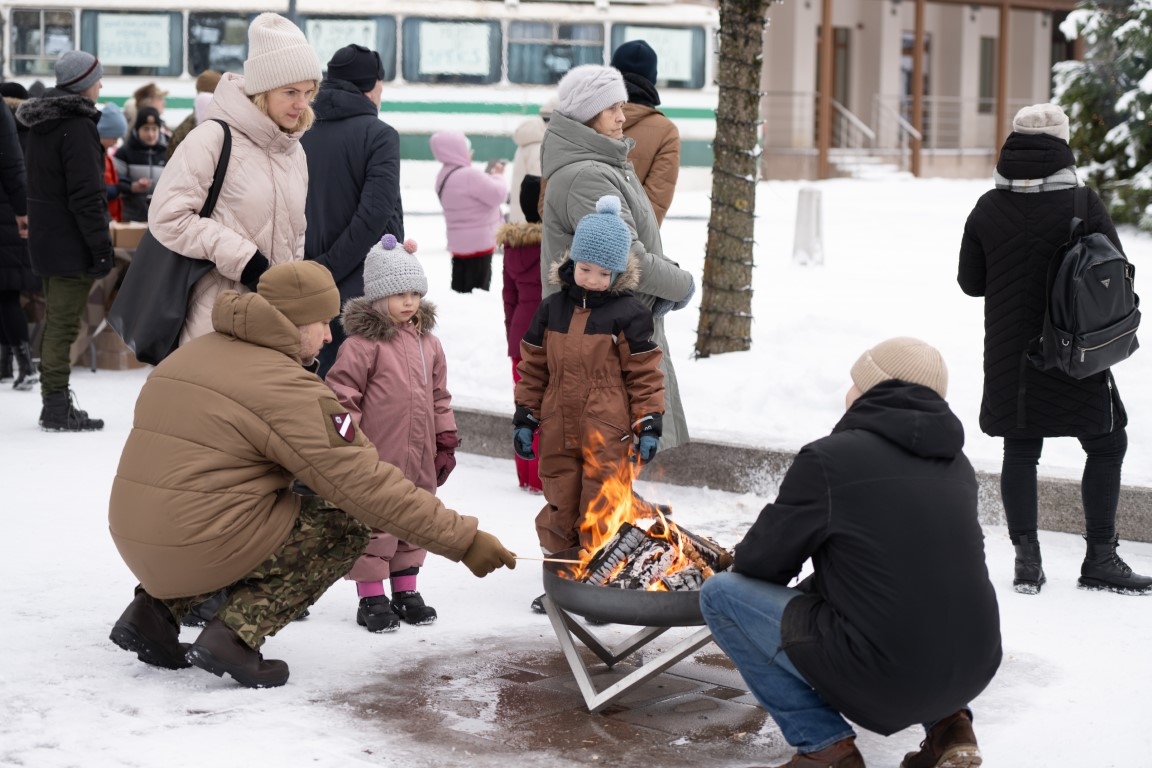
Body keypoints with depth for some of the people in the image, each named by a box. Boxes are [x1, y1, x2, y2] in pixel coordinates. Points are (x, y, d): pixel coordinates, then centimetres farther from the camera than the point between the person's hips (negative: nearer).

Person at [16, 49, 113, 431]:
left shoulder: (41, 124, 13)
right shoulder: (77, 127, -17)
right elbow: (86, 196, -21)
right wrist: (101, 246, -19)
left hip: (45, 238, 9)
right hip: (71, 242, -9)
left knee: (55, 320, 16)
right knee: (64, 323, -6)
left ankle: (53, 403, 22)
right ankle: (58, 409, -3)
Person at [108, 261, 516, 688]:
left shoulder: (193, 354, 15)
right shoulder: (285, 386, -11)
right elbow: (365, 483, -14)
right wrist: (464, 540, -11)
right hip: (202, 547, -8)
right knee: (345, 530, 6)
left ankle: (157, 608, 14)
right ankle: (237, 634, -7)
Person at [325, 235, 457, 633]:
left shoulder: (427, 343, 9)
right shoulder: (363, 343, -11)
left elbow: (439, 396, 17)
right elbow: (342, 393, -11)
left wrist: (446, 442, 15)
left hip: (419, 458, 6)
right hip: (376, 457, -6)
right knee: (374, 524, 0)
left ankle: (405, 590, 29)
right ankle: (370, 597, 11)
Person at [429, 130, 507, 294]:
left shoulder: (444, 176, 10)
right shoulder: (469, 175, -22)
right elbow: (497, 194, -20)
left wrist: (490, 176, 7)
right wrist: (498, 176, -1)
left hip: (459, 243, 10)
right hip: (478, 243, -10)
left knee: (460, 290, 14)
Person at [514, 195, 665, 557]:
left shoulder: (628, 314, -5)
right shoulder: (552, 309, 7)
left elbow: (645, 374, -3)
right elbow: (532, 367, 12)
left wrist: (648, 425, -7)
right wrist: (525, 418, 10)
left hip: (607, 433, -4)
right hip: (558, 429, 4)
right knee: (560, 503, 11)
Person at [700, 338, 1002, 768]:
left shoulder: (829, 458, -8)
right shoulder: (956, 462, 11)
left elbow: (759, 563, 1)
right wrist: (819, 583, 29)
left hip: (886, 681, -7)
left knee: (721, 594, 6)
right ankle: (946, 721, 17)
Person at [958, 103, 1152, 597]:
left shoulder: (987, 209, -1)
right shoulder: (1083, 204, -10)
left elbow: (970, 282, 6)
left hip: (1009, 355, 3)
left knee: (1020, 452, 10)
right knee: (1106, 445, 9)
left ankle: (1026, 556, 8)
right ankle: (1099, 557, 9)